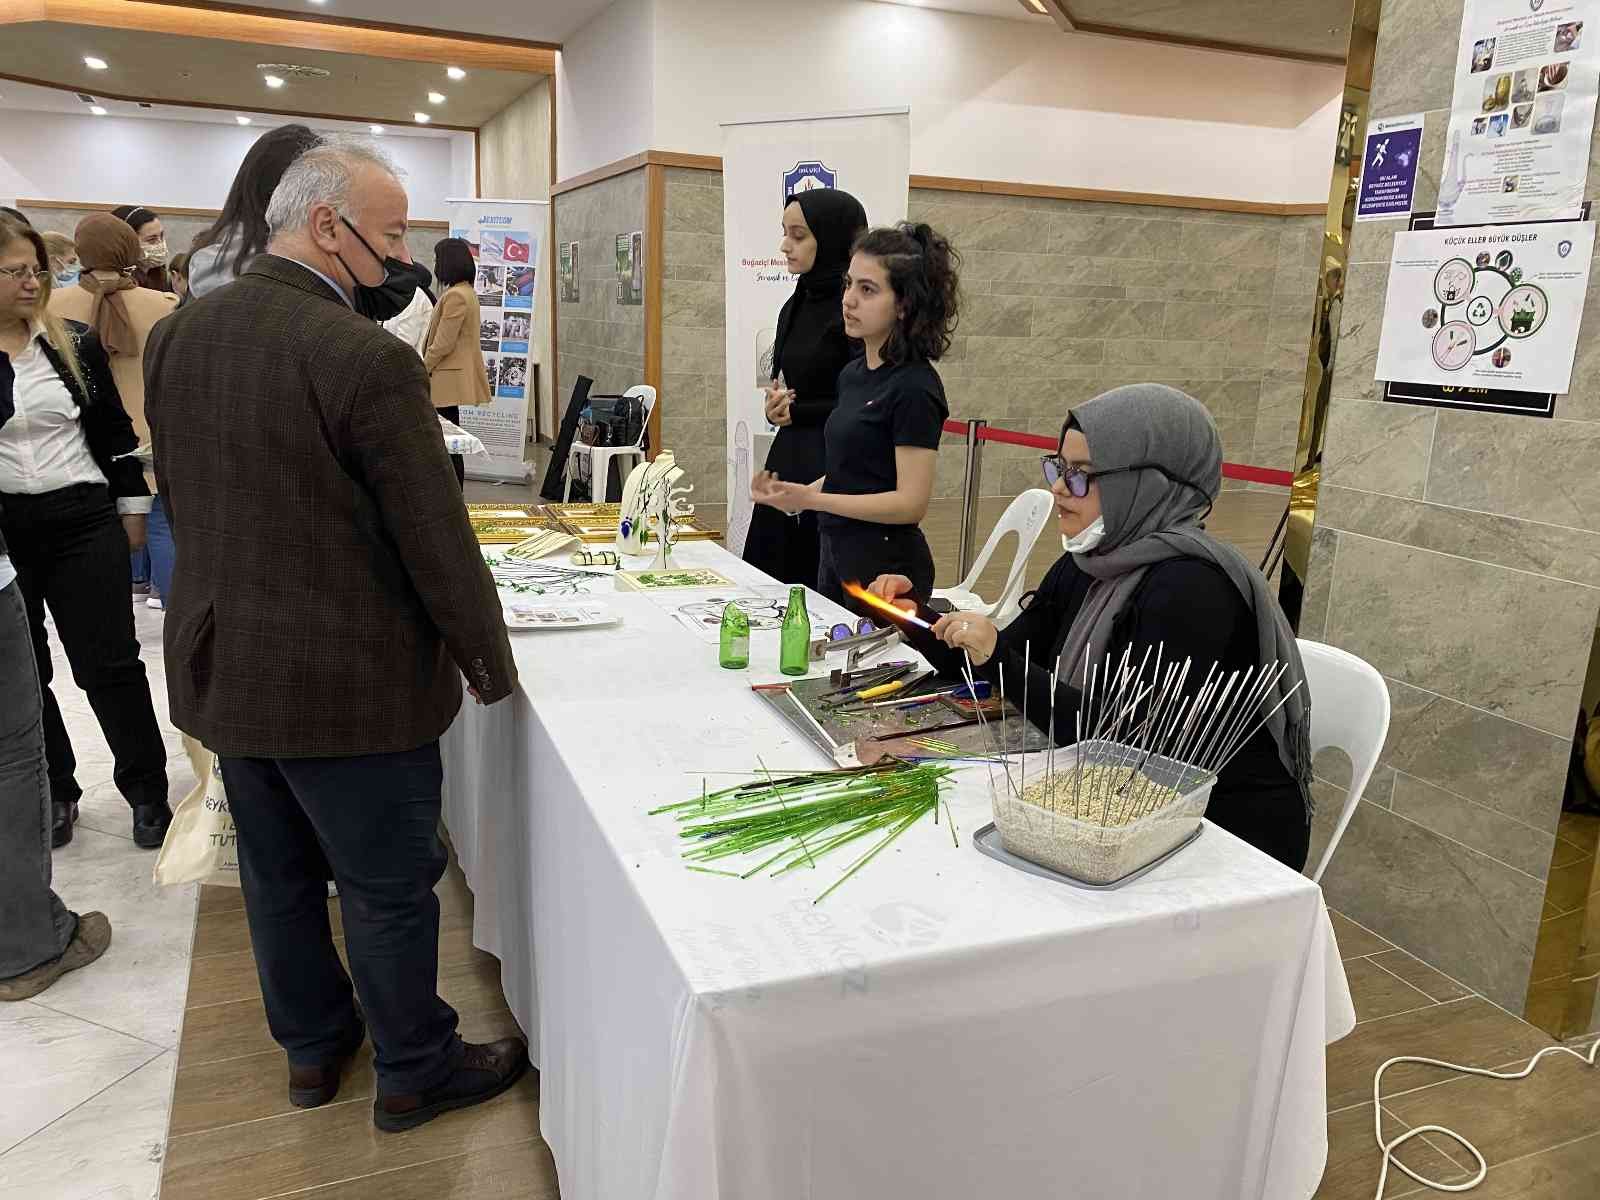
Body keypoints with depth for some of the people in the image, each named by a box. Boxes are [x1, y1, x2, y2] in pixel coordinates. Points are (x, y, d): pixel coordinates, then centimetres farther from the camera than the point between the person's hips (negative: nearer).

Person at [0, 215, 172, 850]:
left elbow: (114, 430, 9)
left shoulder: (75, 343, 2)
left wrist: (133, 505, 8)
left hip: (84, 523, 0)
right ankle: (52, 793, 27)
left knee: (109, 663, 2)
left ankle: (147, 791, 13)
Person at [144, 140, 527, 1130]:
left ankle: (314, 1045, 43)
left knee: (279, 872, 23)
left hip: (220, 666, 8)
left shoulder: (176, 335, 1)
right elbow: (437, 538, -20)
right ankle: (415, 1071, 31)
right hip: (350, 681, -7)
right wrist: (492, 664, -6)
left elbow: (180, 497, 10)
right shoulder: (368, 359, -24)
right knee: (389, 890, 11)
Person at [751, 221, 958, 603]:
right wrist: (794, 494, 0)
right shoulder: (853, 375, 8)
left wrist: (810, 499, -24)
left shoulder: (914, 388, -16)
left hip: (886, 570, -8)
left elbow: (910, 503, -19)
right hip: (836, 556, 8)